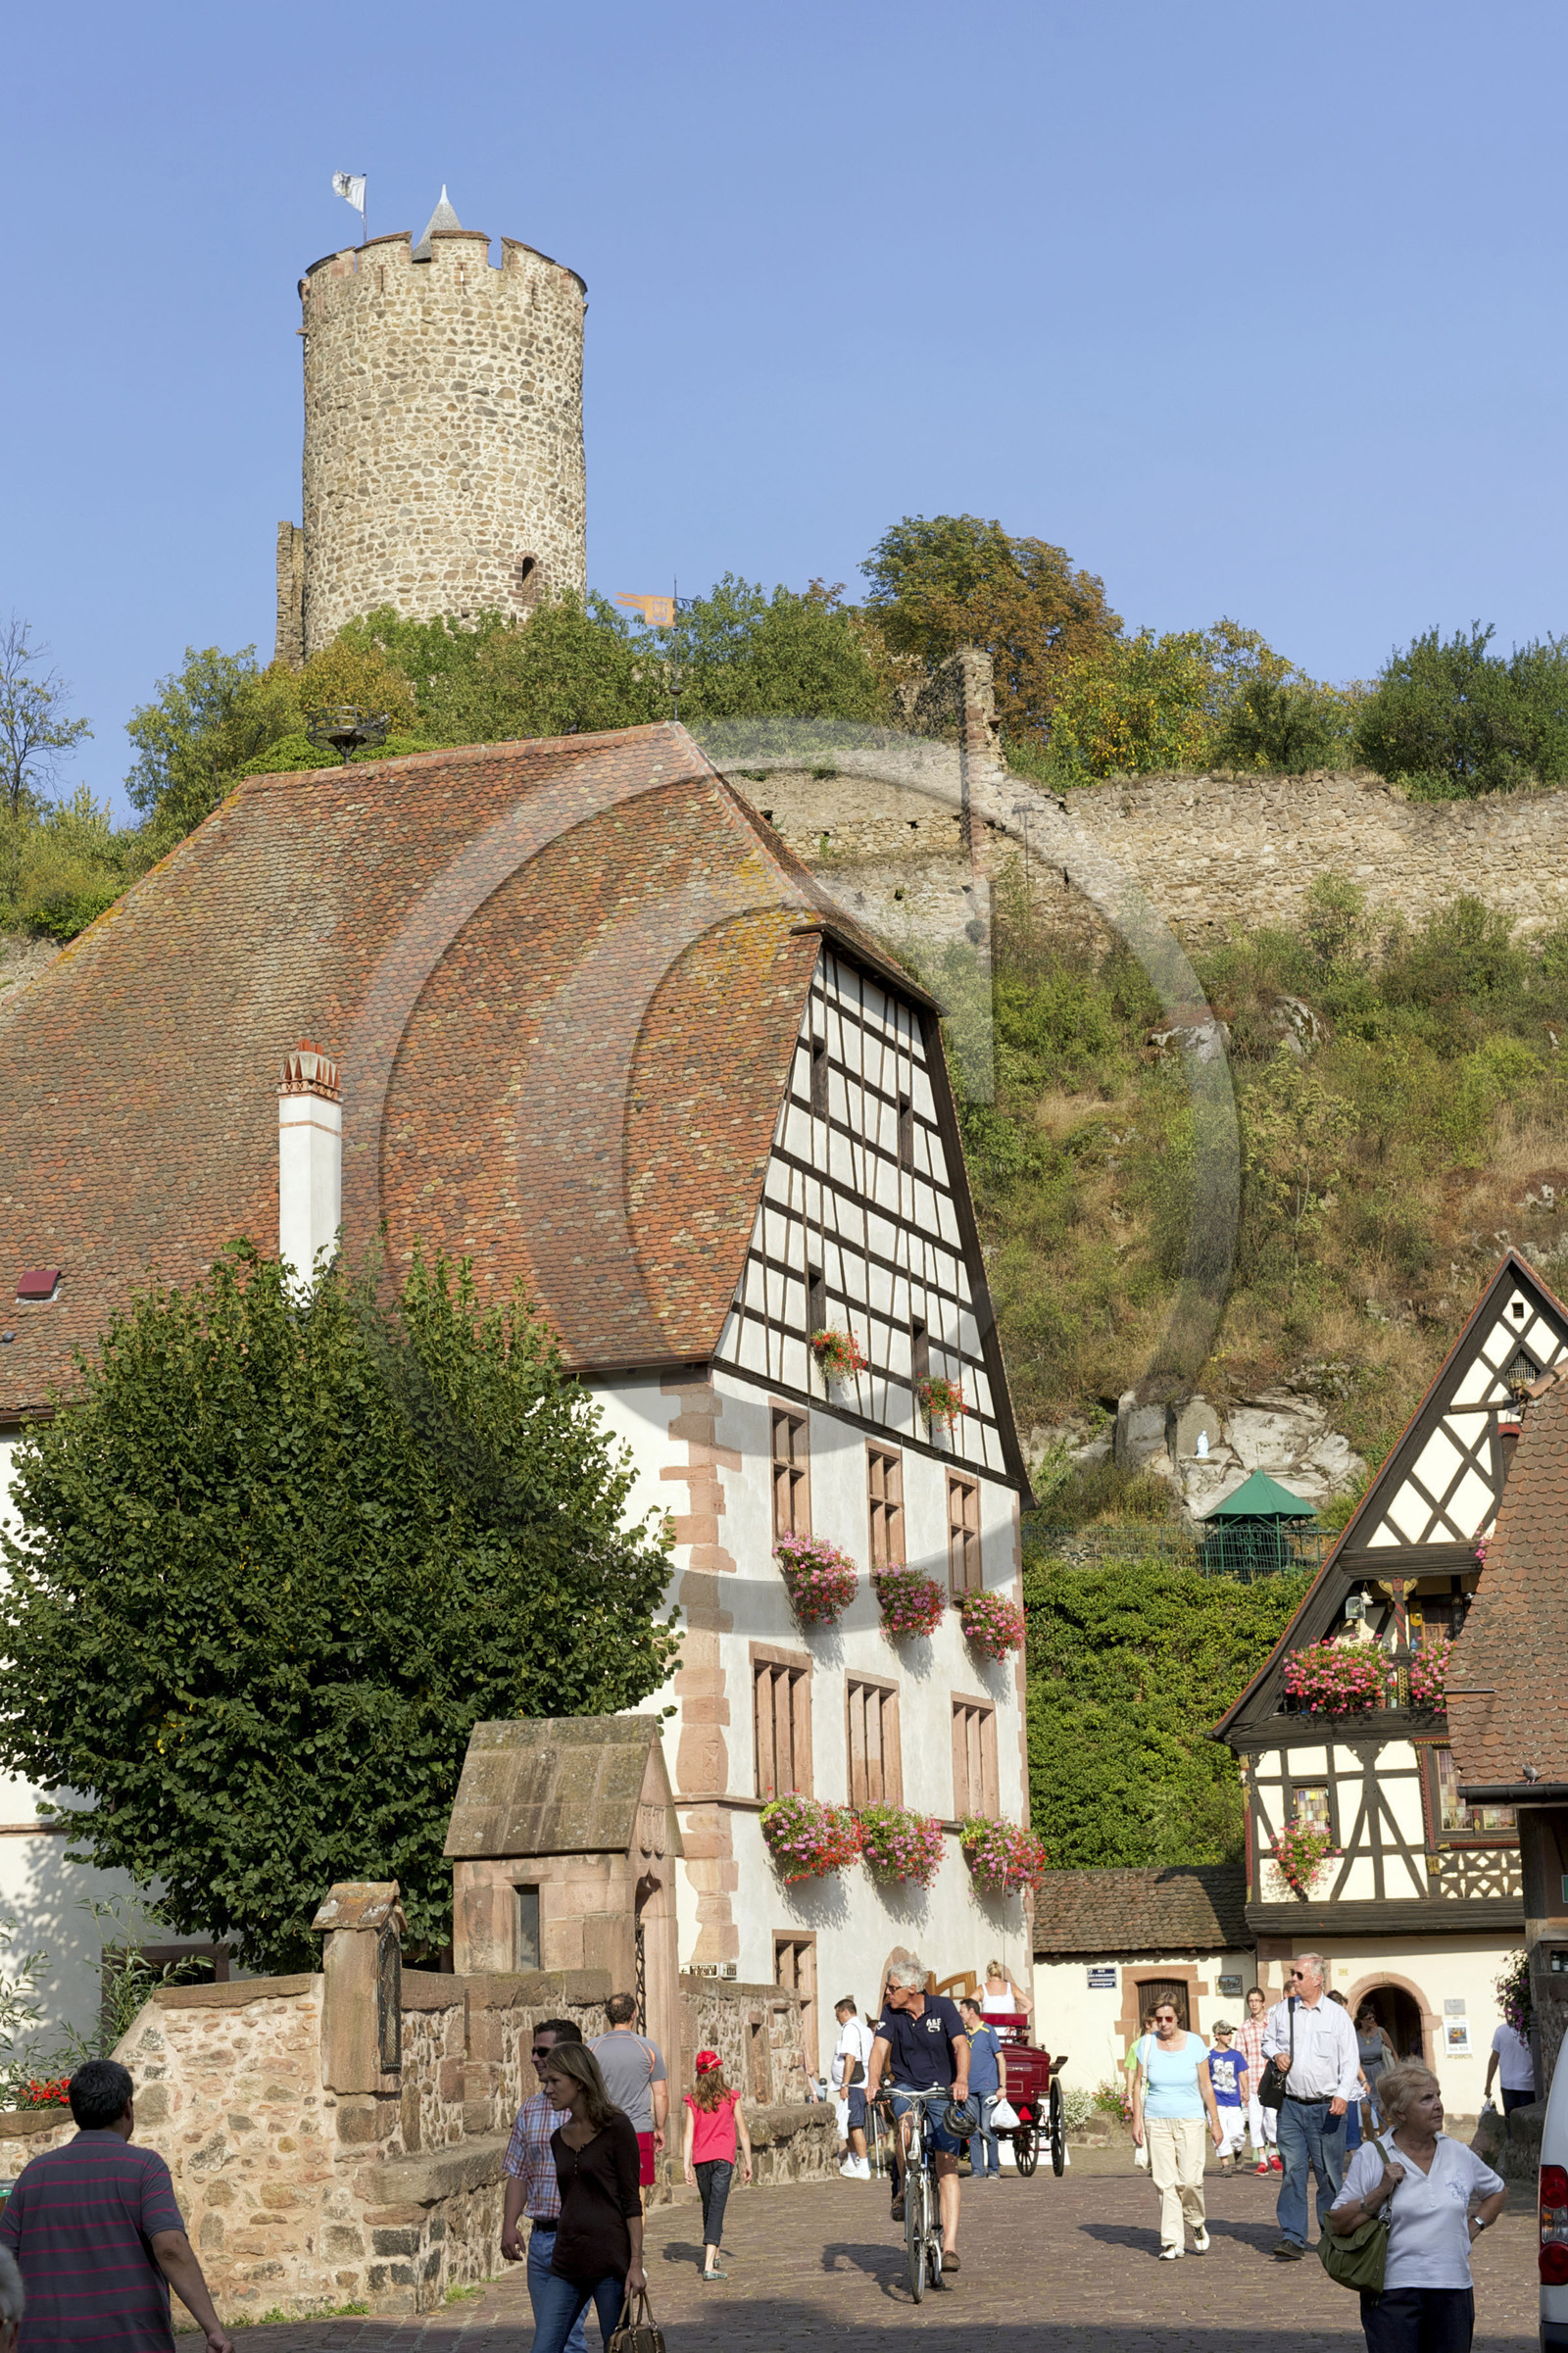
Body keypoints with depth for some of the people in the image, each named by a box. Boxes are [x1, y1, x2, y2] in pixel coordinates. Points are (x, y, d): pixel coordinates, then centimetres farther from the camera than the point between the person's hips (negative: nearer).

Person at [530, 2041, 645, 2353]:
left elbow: (632, 2200, -8)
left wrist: (636, 2263, -13)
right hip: (566, 2263, 6)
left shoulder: (616, 2128, -6)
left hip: (610, 2261, -6)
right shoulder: (559, 2138, 14)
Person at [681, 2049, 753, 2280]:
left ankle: (713, 2254, 37)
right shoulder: (731, 2098, 2)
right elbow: (743, 2133, 5)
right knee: (716, 2209, -9)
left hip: (701, 2159, 3)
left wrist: (687, 2165, -2)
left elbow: (689, 2134, -1)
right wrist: (747, 2163, 12)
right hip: (723, 2157, -3)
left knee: (708, 2207, 21)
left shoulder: (693, 2101, 4)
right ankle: (709, 2265, -20)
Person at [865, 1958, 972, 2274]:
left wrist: (961, 2080, -38)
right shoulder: (891, 2012, -2)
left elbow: (961, 2045, -19)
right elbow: (880, 2046, -12)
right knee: (907, 2124, -34)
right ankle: (902, 2188, -7)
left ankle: (949, 2246, -14)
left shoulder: (942, 2007, -9)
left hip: (942, 2090, -1)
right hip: (906, 2087, 1)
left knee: (947, 2165, -11)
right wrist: (873, 2081, -31)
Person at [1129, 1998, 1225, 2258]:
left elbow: (1206, 2086, 4)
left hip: (1190, 2119, -1)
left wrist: (1215, 2122, 4)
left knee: (1190, 2180, -12)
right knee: (1165, 2182, -4)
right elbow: (1139, 2084, 7)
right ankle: (1172, 2242, 2)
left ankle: (1198, 2224, 16)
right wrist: (1137, 2120, 0)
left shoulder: (1194, 2043, 0)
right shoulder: (1147, 2044, 2)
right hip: (1156, 2120, 1)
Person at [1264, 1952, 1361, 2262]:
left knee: (1330, 2173, 4)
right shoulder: (1282, 2011, 8)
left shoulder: (1337, 2015, 1)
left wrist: (1343, 2095, -13)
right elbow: (1267, 2041, 23)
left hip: (1327, 2108, -2)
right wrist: (1276, 2054, -1)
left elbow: (1350, 2060, 1)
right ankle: (1292, 2238, -8)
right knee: (1292, 2171, -6)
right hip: (1292, 2105, 2)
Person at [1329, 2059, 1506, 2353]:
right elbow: (1336, 2224, -5)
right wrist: (1381, 2192, -14)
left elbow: (1498, 2192, 29)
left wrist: (1474, 2226, 13)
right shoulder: (1371, 2156, -1)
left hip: (1454, 2290, 4)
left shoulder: (1459, 2154, 10)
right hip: (1392, 2293, -4)